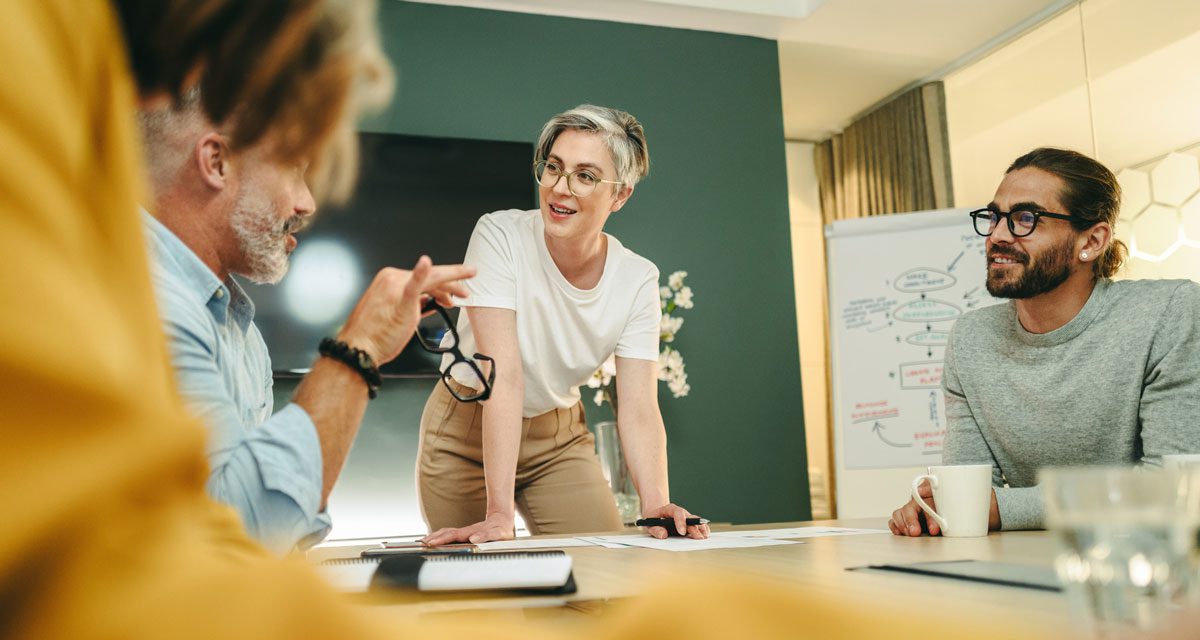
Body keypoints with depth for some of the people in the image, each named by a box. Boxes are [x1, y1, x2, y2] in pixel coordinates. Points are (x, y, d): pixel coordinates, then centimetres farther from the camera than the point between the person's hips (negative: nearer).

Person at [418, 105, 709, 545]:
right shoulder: (500, 236, -24)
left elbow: (638, 408, -19)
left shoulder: (638, 279, -14)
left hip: (559, 436, 3)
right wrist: (499, 512, -37)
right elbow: (503, 374, -32)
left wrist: (656, 505, -36)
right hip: (467, 430, -2)